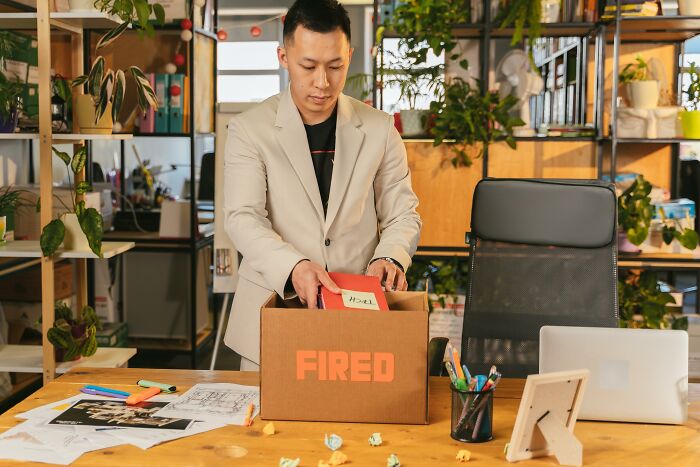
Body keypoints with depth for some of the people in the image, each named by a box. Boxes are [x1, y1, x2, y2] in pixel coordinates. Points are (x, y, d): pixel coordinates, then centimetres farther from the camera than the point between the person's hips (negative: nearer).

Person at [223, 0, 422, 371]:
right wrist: (293, 266, -31)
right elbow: (243, 218, -12)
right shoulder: (249, 129, -2)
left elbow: (402, 214, 7)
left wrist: (389, 257, -16)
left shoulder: (379, 128, 5)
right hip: (271, 318, -1)